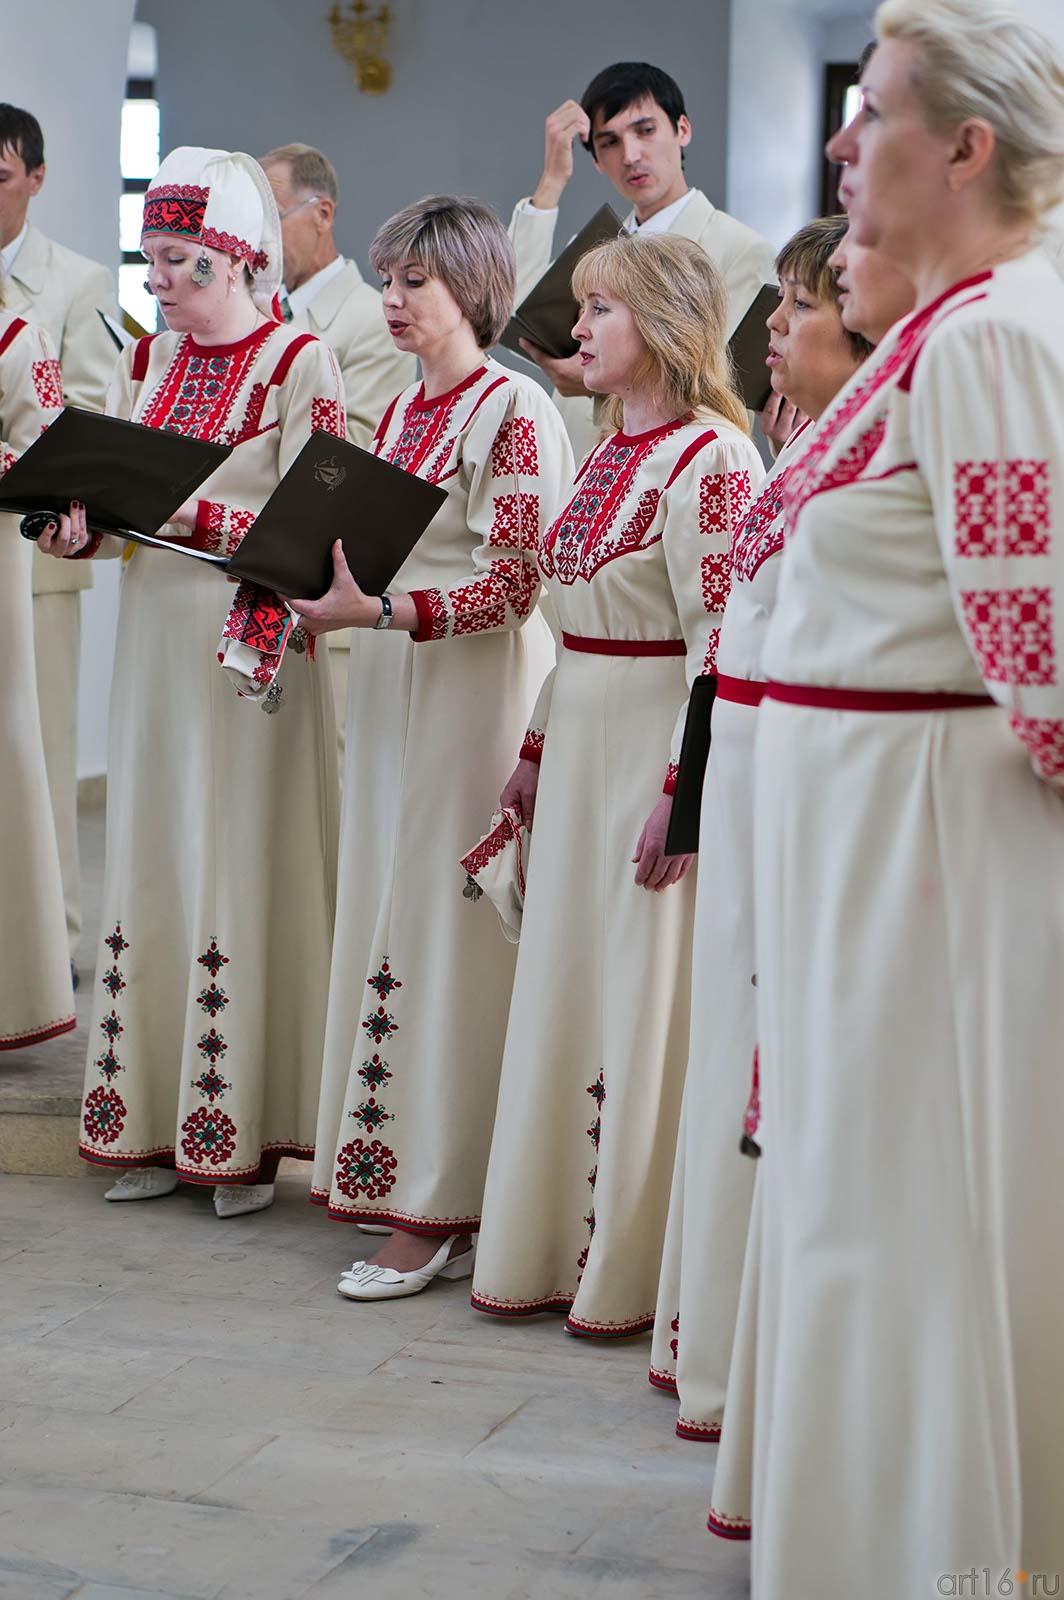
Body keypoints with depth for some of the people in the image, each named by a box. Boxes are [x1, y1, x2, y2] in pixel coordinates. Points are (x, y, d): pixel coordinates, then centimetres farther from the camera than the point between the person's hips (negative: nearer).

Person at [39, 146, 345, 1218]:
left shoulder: (299, 363, -6)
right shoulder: (146, 361, 13)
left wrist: (195, 515, -23)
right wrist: (80, 526, -7)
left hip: (251, 641, -6)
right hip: (155, 636, 6)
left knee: (241, 867, -4)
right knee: (148, 859, 7)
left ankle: (244, 1136, 5)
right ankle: (156, 1126, 15)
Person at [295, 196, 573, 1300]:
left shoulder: (513, 409, -9)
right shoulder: (402, 409, 16)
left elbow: (512, 586, -15)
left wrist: (373, 610, -21)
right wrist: (321, 597, 1)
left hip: (477, 686, -8)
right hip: (391, 684, 8)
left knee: (444, 929, -6)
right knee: (387, 911, 9)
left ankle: (441, 1210, 0)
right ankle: (395, 1171, 18)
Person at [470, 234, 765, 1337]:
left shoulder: (708, 459, -15)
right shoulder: (609, 455, 13)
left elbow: (723, 645, -19)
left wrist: (683, 790, -22)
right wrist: (537, 749, 18)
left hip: (662, 746, -9)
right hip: (583, 742, 9)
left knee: (644, 1005, -1)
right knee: (565, 993, 13)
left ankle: (636, 1270, 12)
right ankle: (553, 1248, 24)